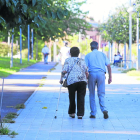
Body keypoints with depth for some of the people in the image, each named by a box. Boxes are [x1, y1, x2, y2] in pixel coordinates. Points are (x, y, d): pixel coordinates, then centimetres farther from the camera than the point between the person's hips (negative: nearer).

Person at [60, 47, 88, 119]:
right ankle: (80, 114, -1)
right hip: (82, 81, 2)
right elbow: (86, 73, 12)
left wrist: (61, 78, 8)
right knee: (81, 98, 4)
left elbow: (64, 71, -3)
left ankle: (72, 113, 21)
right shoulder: (82, 61, 18)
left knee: (72, 97, 12)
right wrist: (86, 80, 25)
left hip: (72, 81, -2)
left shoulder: (68, 60, 8)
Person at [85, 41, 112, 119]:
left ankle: (93, 113, 8)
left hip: (92, 74, -1)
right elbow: (108, 66, 8)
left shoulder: (88, 56, 10)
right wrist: (110, 77, 10)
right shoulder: (102, 54, 14)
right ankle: (104, 110, -20)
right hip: (101, 74, 1)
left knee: (92, 95, 9)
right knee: (101, 94, 3)